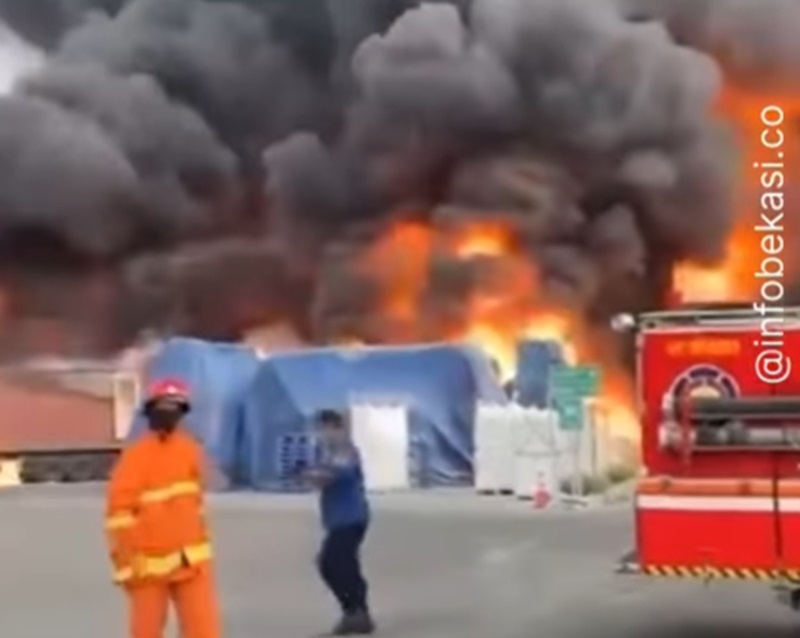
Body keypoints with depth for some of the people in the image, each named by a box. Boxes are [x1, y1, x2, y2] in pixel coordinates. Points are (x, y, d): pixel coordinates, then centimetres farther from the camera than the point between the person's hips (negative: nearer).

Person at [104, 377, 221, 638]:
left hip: (190, 558, 4)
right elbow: (119, 511, -14)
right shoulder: (136, 455, -13)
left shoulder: (190, 449, 6)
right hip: (149, 562, -4)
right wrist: (127, 561, -16)